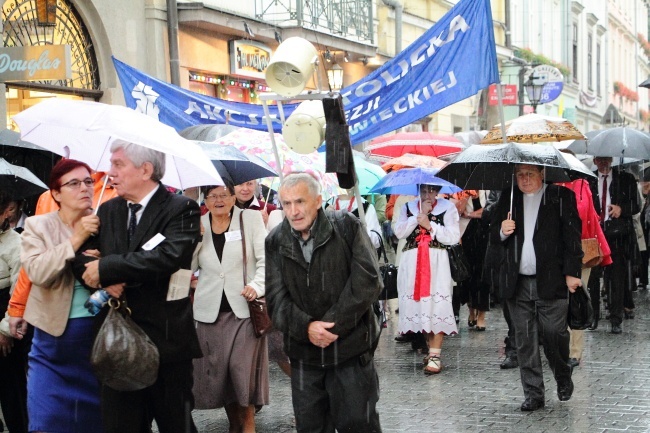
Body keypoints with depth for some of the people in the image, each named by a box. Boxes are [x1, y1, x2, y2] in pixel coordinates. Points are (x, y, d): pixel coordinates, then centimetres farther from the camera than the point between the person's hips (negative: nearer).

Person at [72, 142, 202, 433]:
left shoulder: (182, 209, -7)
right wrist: (105, 280, -13)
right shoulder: (108, 210, 13)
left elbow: (168, 256, -23)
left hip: (166, 339, -5)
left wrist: (105, 267, -19)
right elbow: (81, 254, 9)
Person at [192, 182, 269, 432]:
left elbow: (265, 259, -2)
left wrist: (257, 285, -17)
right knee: (216, 369, 6)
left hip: (244, 306, -3)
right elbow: (189, 266, 6)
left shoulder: (251, 219, 1)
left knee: (243, 367, -6)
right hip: (210, 309, 3)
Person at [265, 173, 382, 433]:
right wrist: (306, 327, -18)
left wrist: (332, 325, -15)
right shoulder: (275, 242, 5)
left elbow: (367, 281, -11)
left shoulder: (346, 226, -5)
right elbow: (276, 298, 1)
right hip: (304, 353, 4)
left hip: (351, 349, -3)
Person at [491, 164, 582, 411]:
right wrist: (502, 231, -8)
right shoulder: (508, 198, 13)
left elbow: (572, 237, -1)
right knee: (525, 341, 3)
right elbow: (493, 237, 15)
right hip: (517, 284, 3)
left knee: (553, 332, -6)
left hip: (550, 281, -3)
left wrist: (572, 273, -8)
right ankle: (533, 395, 11)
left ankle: (563, 377, 23)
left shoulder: (561, 196, 3)